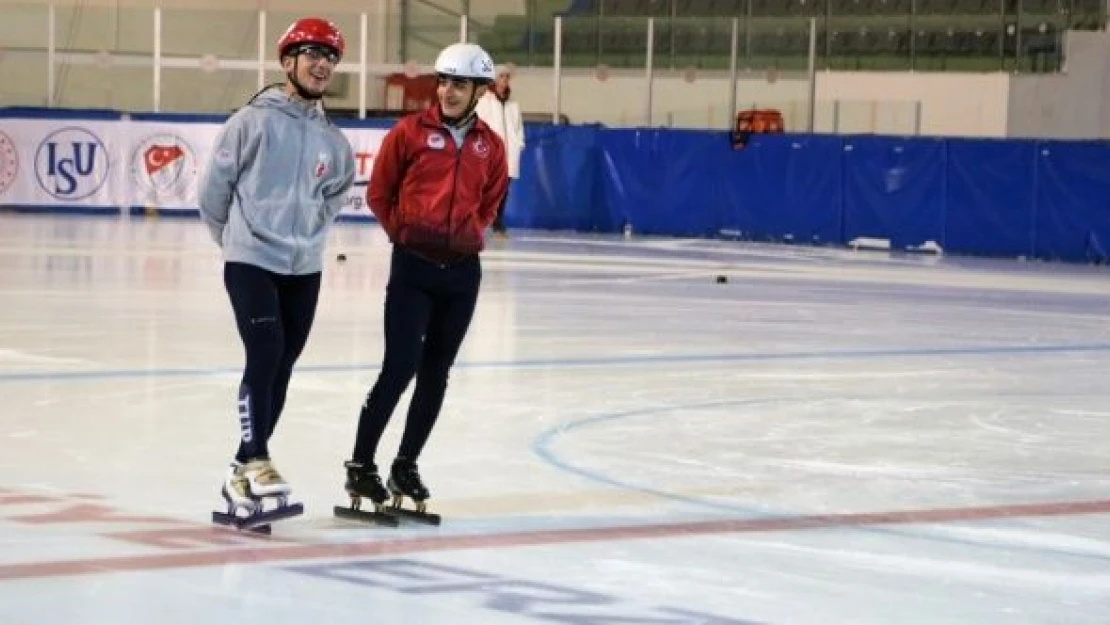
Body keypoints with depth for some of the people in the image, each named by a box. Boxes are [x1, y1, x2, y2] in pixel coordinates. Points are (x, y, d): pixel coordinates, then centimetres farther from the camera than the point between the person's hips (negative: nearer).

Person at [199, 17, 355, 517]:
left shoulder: (332, 140, 7)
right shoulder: (253, 121, -7)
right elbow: (215, 187, -1)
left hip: (304, 268, 5)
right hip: (251, 262, -5)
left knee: (280, 369, 6)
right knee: (265, 355, -19)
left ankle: (242, 473, 14)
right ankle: (254, 461, -18)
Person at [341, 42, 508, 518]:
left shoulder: (490, 146, 5)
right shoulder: (409, 133, -3)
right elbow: (379, 194, 4)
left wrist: (467, 231, 6)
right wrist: (406, 230, 3)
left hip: (462, 269, 4)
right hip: (413, 265, -4)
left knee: (436, 372, 9)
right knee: (400, 367, -10)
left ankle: (406, 466, 20)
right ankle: (361, 465, 0)